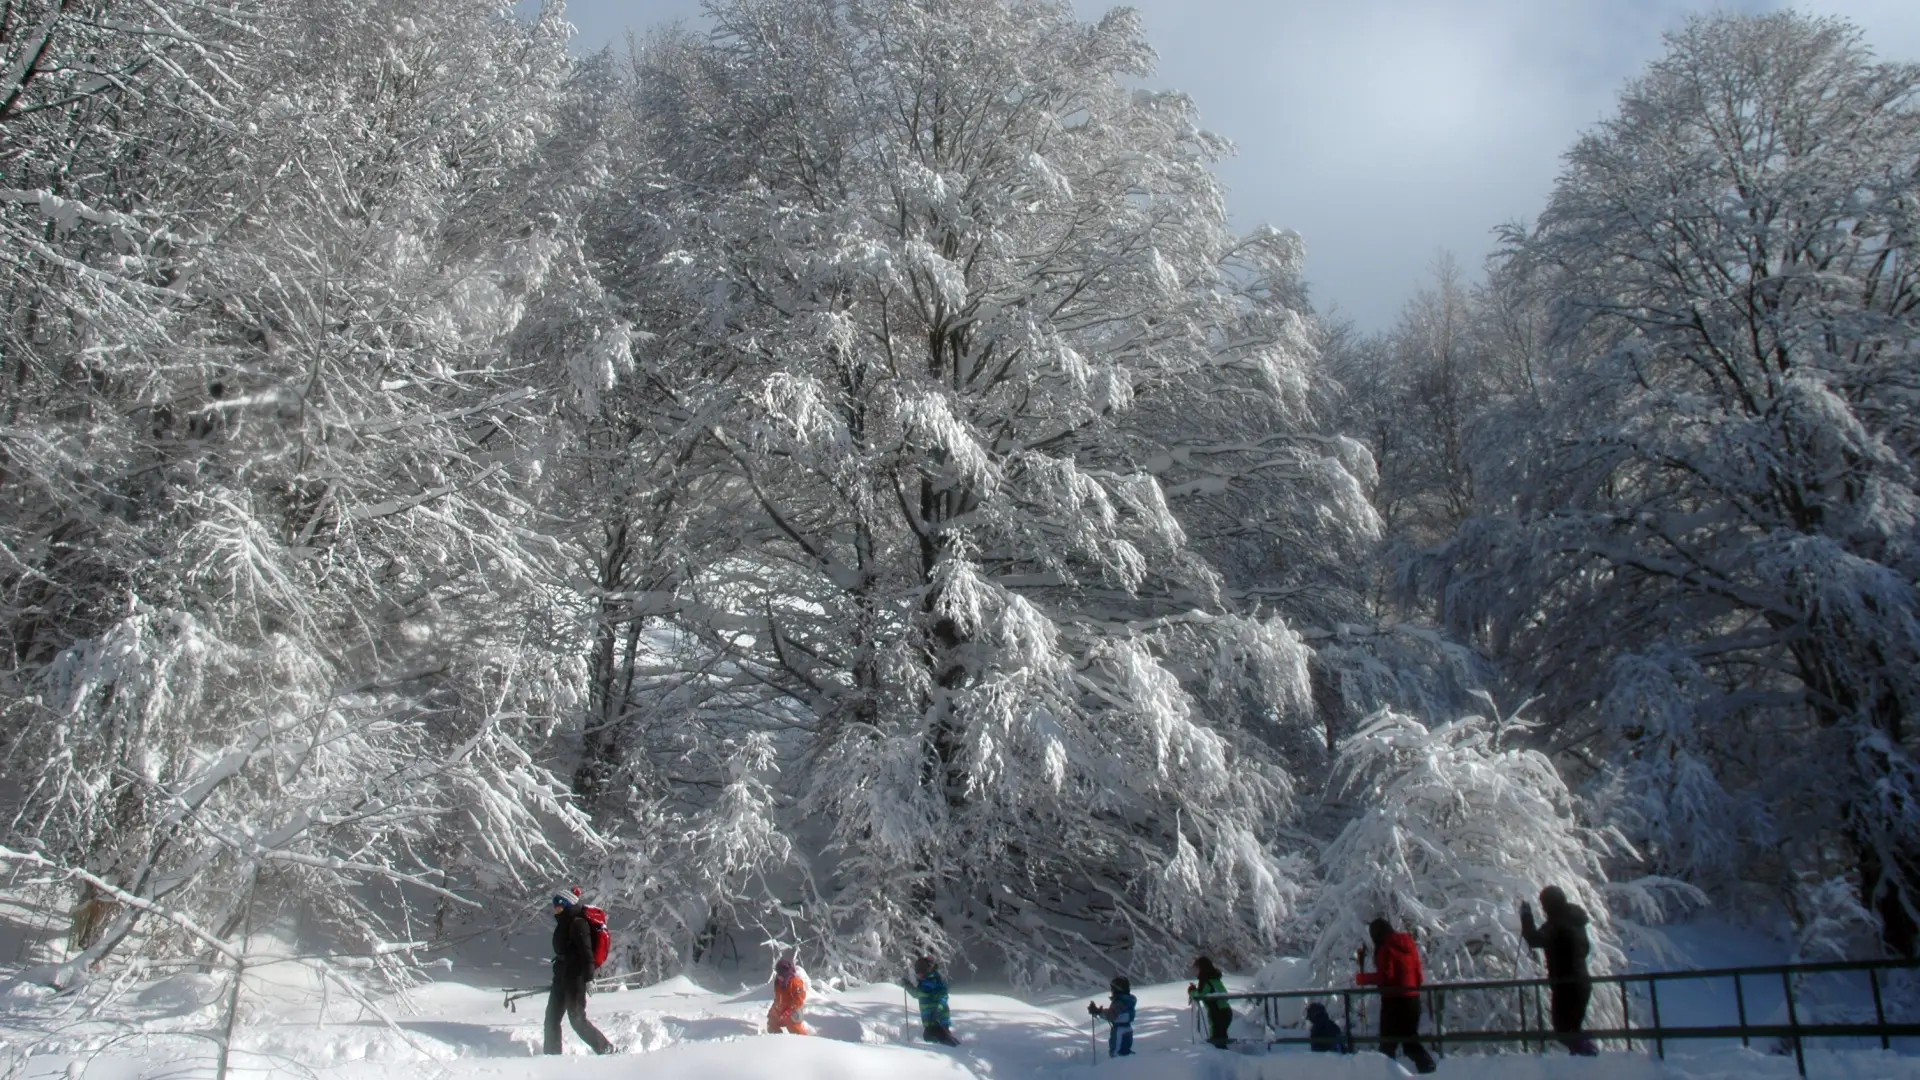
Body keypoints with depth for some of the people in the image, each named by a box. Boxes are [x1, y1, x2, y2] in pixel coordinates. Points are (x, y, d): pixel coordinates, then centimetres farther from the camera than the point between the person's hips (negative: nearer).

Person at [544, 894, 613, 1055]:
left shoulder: (578, 924, -13)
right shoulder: (564, 924, 17)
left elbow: (586, 952, -19)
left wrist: (588, 977, -24)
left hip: (575, 977, -10)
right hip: (562, 977, 10)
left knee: (577, 1019, -9)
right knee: (552, 1017, 8)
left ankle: (606, 1049, -2)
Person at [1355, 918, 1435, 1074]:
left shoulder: (1386, 948, -11)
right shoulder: (1407, 943, 12)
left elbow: (1385, 975, -19)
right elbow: (1418, 972, 15)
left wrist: (1363, 978, -10)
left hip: (1394, 999, -7)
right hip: (1412, 997, 7)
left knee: (1388, 1040, 0)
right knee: (1410, 1038, 14)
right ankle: (1427, 1066, 4)